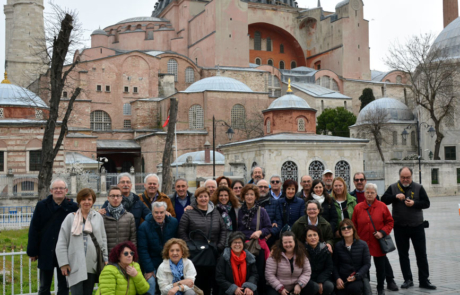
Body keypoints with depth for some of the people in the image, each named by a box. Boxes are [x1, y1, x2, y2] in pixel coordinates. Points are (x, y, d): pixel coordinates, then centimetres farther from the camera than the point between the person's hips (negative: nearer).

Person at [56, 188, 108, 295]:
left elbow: (103, 239, 12)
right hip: (75, 265, -2)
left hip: (91, 265, 3)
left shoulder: (98, 217, 8)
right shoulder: (71, 217, 0)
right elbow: (62, 243, 0)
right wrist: (63, 263, -5)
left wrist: (106, 259, 8)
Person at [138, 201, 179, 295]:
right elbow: (143, 250, -11)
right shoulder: (144, 226, -11)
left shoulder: (174, 222, -6)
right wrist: (148, 269, -14)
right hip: (152, 262, -2)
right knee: (150, 282, -14)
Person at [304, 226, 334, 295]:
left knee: (329, 286, -27)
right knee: (315, 287, -33)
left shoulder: (325, 249, -2)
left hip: (322, 278, 3)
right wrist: (316, 285, -19)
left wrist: (320, 282, -14)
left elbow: (329, 268, 2)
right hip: (307, 279, -3)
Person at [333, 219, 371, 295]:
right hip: (342, 278, 1)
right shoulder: (338, 245, 3)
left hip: (358, 278, -1)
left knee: (354, 288, -33)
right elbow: (334, 265, 6)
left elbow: (367, 264, -1)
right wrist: (337, 278, -10)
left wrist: (356, 276, -14)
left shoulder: (363, 245, 0)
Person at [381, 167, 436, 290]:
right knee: (403, 254, 7)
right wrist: (395, 196, -19)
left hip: (417, 226, -1)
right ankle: (408, 279, 18)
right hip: (400, 226, 1)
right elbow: (383, 200, -5)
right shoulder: (393, 187, 3)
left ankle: (424, 280, 12)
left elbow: (426, 203, -1)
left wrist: (414, 203, -17)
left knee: (421, 254, 3)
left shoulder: (418, 188, 1)